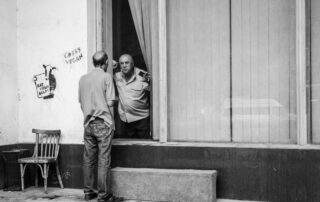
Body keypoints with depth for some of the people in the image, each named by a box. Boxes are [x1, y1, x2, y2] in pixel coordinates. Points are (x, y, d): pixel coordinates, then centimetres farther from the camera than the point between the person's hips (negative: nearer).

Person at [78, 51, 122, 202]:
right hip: (103, 123, -5)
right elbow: (110, 102, -12)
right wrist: (115, 100, 7)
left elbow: (81, 103, 14)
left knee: (88, 159, 10)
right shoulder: (106, 77, -6)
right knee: (103, 160, -3)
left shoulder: (83, 78, 10)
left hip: (88, 123, 5)